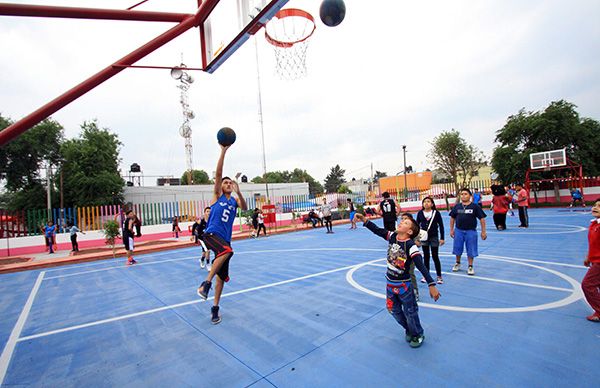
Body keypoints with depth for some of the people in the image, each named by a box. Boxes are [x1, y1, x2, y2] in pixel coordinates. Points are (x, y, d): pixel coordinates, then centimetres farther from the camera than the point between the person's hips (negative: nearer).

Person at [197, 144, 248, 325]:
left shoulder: (234, 200, 14)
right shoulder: (217, 195, 5)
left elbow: (244, 208, -8)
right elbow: (218, 173, -6)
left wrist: (239, 192, -25)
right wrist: (223, 151, -14)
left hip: (225, 238, 5)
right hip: (211, 234, -5)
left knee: (222, 276, 6)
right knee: (227, 250, -36)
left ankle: (215, 308, 21)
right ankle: (206, 283, -22)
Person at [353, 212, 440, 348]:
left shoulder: (410, 245, -24)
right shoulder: (392, 236, -7)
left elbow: (421, 266, -29)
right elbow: (377, 230, -9)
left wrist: (431, 285, -36)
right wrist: (364, 220, -22)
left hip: (403, 285, -6)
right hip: (390, 283, 6)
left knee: (410, 312, 12)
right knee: (394, 311, 21)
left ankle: (418, 335, 40)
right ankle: (409, 330, 46)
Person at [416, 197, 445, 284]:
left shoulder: (436, 213, -7)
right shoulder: (420, 213, -1)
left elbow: (441, 225, -3)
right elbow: (417, 225, 5)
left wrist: (442, 238, -5)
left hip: (434, 237, -2)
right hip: (424, 237, 2)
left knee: (435, 256, 3)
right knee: (426, 256, 11)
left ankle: (439, 276, 15)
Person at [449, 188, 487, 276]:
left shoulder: (475, 207, -6)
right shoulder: (457, 206, 3)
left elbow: (482, 218, -3)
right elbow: (452, 218, 10)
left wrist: (483, 231, -5)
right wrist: (451, 230, 8)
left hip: (471, 231, -2)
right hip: (459, 231, 3)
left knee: (471, 250, 5)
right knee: (457, 248, 12)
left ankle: (470, 267, 21)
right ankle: (457, 263, 33)